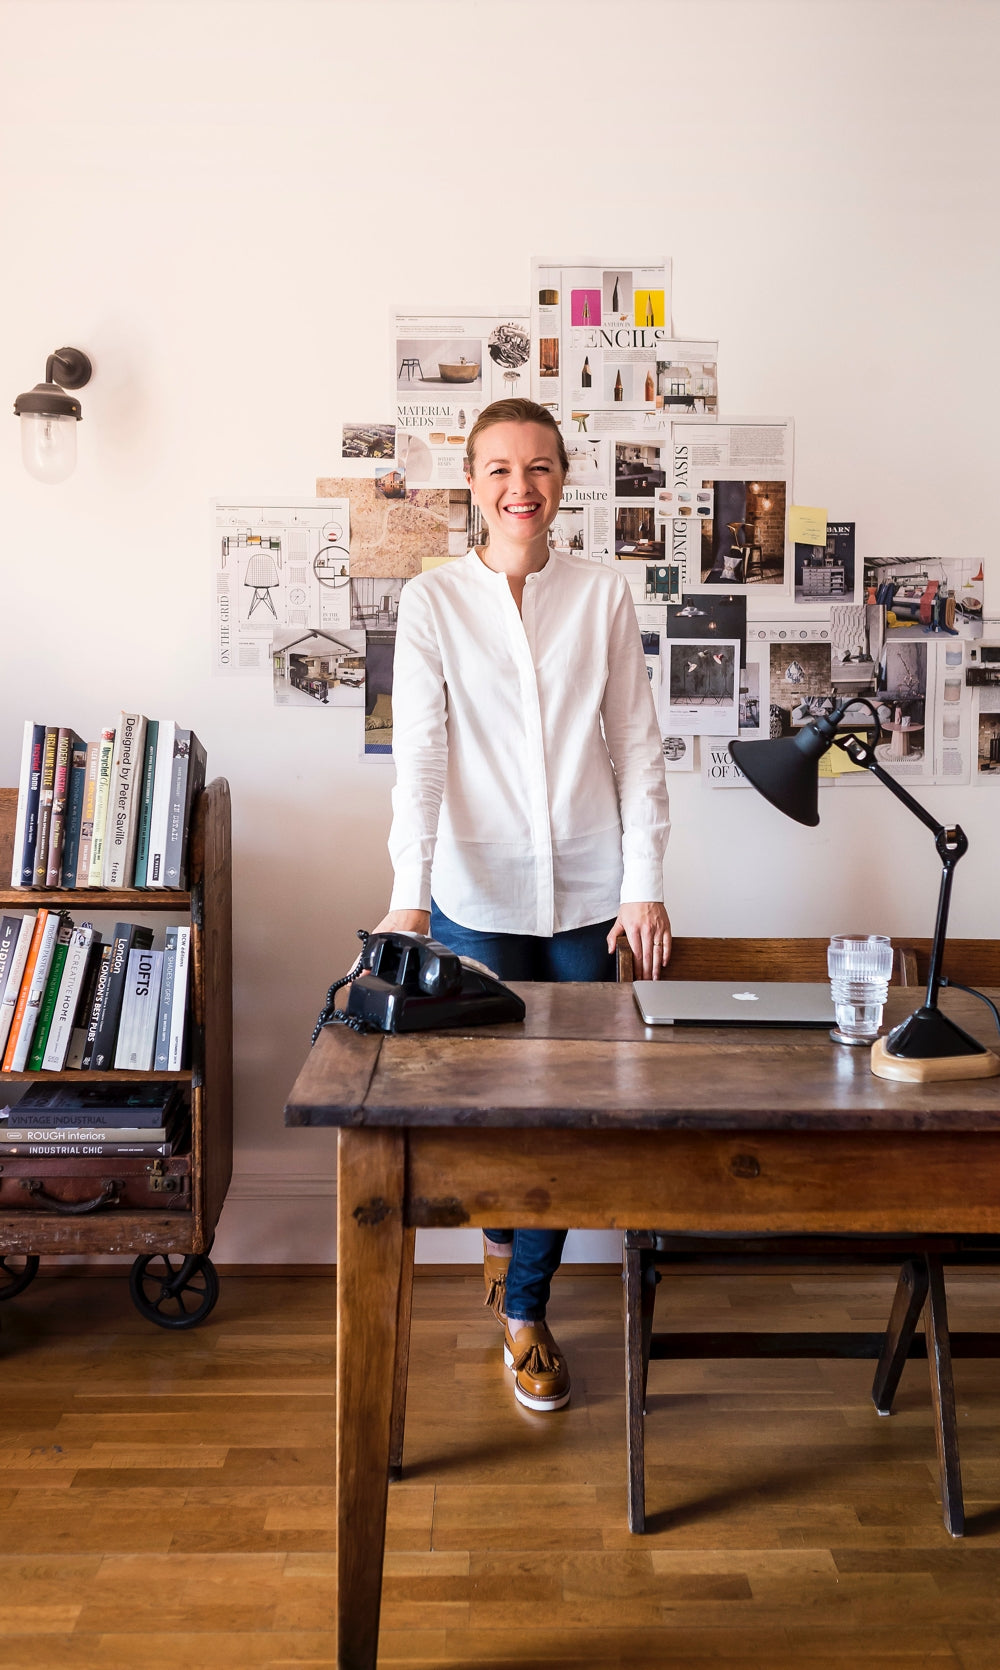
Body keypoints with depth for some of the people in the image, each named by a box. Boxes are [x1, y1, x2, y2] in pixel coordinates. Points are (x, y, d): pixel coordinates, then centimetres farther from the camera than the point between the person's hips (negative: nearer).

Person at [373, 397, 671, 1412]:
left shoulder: (603, 595, 2)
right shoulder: (433, 601, -2)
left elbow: (638, 748, 3)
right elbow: (419, 755, -11)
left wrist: (645, 887, -2)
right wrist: (408, 896, -21)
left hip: (587, 892, 2)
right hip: (477, 894, -1)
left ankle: (522, 1307, 26)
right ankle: (508, 1236, 41)